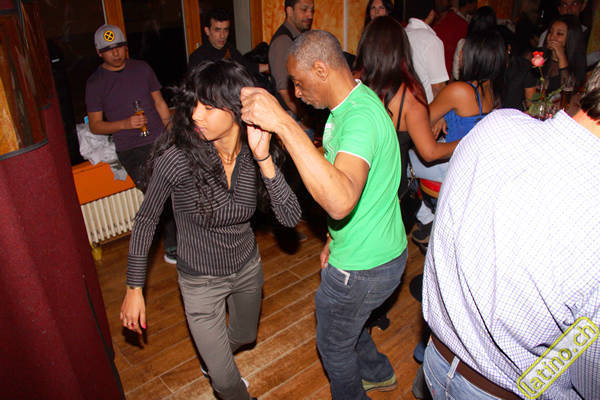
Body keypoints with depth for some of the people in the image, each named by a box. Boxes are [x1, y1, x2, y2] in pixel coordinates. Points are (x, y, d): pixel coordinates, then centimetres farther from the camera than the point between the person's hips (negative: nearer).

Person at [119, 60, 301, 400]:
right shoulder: (177, 157, -28)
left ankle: (214, 359, 67)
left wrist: (264, 159, -38)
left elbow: (291, 217, -26)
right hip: (201, 282, -4)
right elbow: (146, 220, -12)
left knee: (245, 336, 33)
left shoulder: (254, 154, -18)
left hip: (247, 267, 4)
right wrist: (135, 288, -8)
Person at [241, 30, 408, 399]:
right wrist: (335, 240, 18)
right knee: (348, 322, 32)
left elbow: (340, 200, -49)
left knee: (334, 344, 16)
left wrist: (284, 124, -50)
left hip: (362, 267, -10)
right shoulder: (354, 102, 4)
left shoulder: (361, 118, -30)